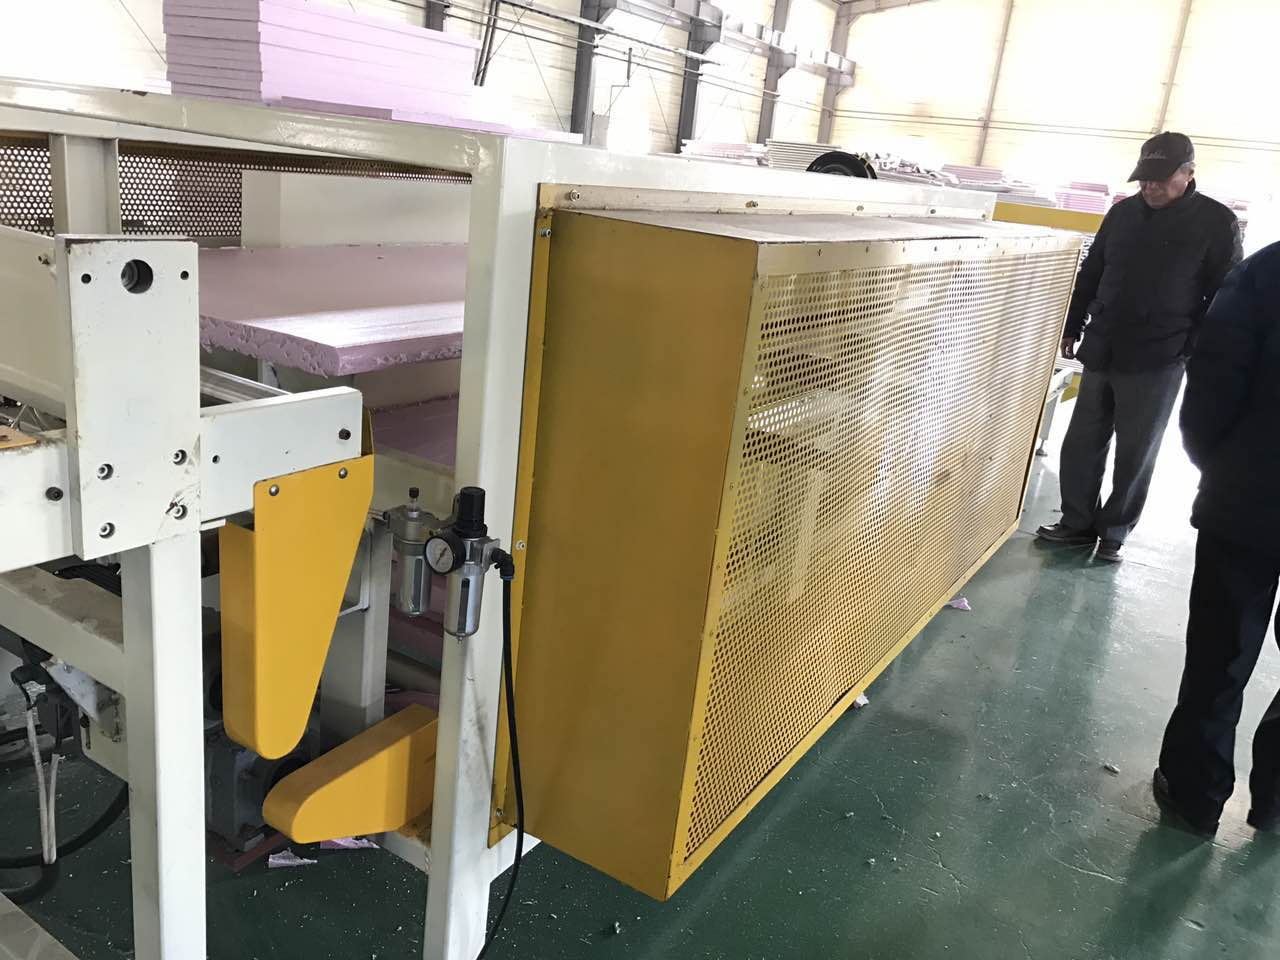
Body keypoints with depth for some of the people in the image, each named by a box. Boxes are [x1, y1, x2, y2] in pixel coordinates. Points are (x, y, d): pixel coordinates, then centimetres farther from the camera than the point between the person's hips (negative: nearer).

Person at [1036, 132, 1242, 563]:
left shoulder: (1217, 222, -4)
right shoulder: (1123, 212, 8)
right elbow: (1090, 274, 17)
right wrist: (1072, 327, 16)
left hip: (1157, 362, -4)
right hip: (1102, 351, 4)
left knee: (1136, 454, 5)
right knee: (1081, 443, 8)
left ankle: (1115, 530, 18)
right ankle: (1078, 521, 22)